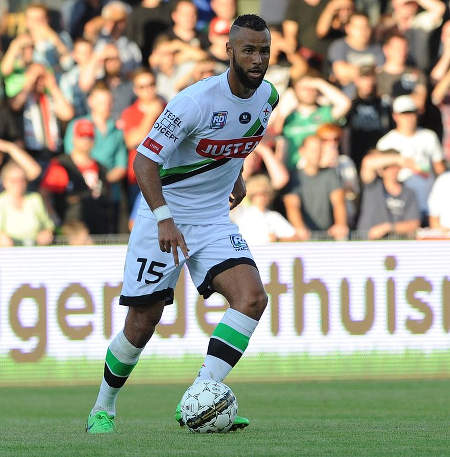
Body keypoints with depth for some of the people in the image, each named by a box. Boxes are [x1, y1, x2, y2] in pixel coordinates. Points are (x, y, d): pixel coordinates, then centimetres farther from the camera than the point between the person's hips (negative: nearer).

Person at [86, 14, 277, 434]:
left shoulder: (267, 97, -3)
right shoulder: (197, 100, -23)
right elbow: (144, 160, -24)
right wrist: (164, 218, -34)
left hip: (214, 221, 5)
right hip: (164, 216, -5)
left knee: (252, 297, -19)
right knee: (143, 323, -1)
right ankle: (103, 408, 22)